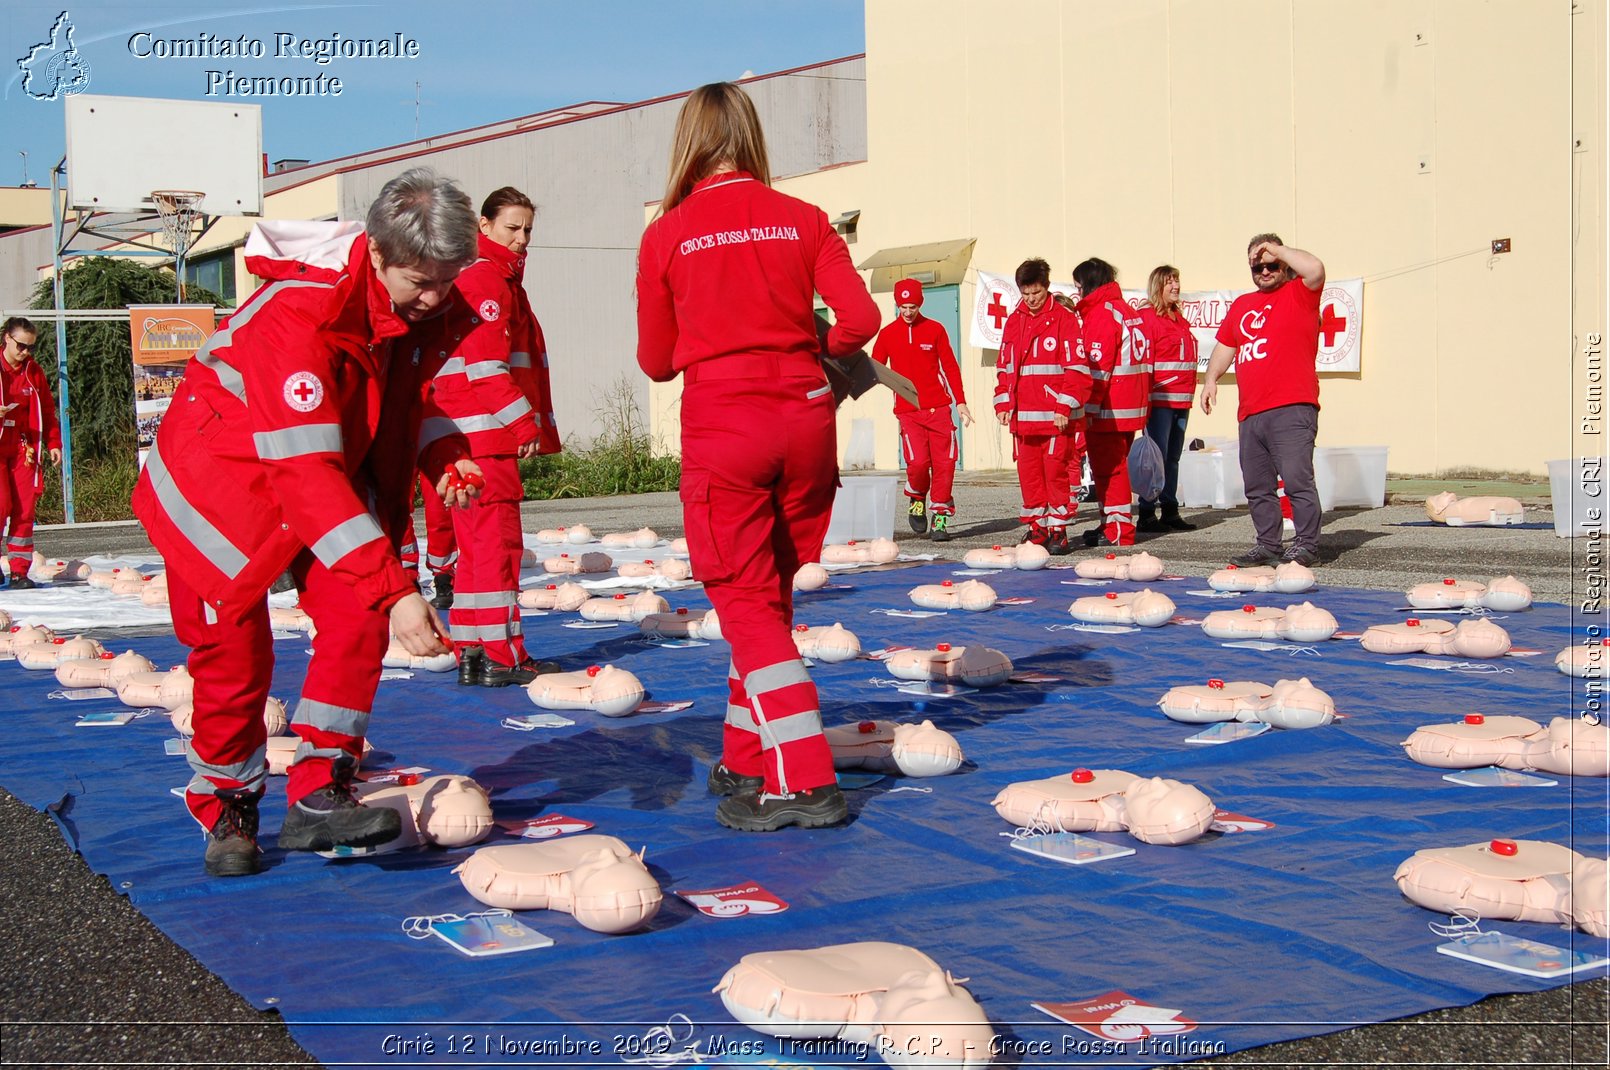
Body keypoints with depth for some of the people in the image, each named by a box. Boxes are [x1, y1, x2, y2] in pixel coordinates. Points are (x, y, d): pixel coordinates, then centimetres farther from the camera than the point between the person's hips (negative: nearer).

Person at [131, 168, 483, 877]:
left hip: (334, 459, 6)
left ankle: (318, 797, -7)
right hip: (220, 470, -6)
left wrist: (444, 454, -8)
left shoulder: (428, 303, -12)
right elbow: (307, 477, -40)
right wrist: (396, 590, -44)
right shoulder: (298, 317, -36)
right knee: (233, 640, -7)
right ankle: (226, 810, 15)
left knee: (359, 613, -13)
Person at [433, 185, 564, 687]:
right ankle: (501, 657, -4)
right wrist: (526, 421, -18)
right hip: (487, 434, -10)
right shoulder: (488, 279, -10)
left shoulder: (499, 278, 22)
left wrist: (533, 421, 19)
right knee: (498, 538, -7)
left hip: (477, 435, 10)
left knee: (477, 543, 12)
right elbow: (487, 363, -19)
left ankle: (471, 653, 16)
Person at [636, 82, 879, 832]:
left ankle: (803, 780, -6)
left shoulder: (668, 235, -1)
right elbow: (860, 318, -5)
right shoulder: (803, 220, 3)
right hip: (804, 418, 3)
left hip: (721, 428, -3)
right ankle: (748, 761, 24)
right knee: (772, 600, 15)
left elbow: (657, 361, 5)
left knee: (748, 605, 1)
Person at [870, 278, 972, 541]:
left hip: (938, 407, 1)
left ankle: (941, 517, 9)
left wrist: (960, 402, 7)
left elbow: (950, 367, 10)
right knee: (917, 461, -16)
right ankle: (917, 501, 14)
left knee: (944, 462, -4)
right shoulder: (887, 334, 7)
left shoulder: (935, 330, 7)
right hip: (907, 410, -1)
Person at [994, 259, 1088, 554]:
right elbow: (1003, 366, 18)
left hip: (1055, 415, -5)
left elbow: (1077, 367, -6)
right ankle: (1036, 527, 16)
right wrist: (1003, 403, 8)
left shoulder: (1064, 319, -2)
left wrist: (1064, 406, -12)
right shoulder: (1014, 322, 14)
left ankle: (1058, 529, 3)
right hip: (1022, 415, 5)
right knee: (1028, 473, 7)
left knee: (1055, 471, -4)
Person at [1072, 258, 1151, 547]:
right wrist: (1141, 399, 21)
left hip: (1107, 409, -9)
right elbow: (1142, 358, 18)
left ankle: (1118, 529, -2)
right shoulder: (1128, 311, 15)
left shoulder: (1100, 315, -13)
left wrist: (1089, 408, -18)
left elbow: (1097, 368, -19)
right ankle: (1112, 523, 23)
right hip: (1130, 408, 9)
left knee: (1108, 466, -4)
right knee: (1113, 465, 16)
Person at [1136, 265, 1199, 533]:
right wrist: (1146, 396, -18)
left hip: (1181, 400, 8)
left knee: (1173, 457, 11)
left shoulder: (1178, 319, 19)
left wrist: (1189, 394, 19)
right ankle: (1147, 515, -4)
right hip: (1160, 399, -8)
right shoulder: (1147, 317, -7)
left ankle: (1170, 512, 16)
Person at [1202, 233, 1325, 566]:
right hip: (1250, 413, 7)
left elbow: (1315, 269, -17)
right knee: (1257, 487, 9)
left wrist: (1276, 249, -6)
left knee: (1297, 479, -13)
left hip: (1291, 410, -7)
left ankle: (1306, 546, -8)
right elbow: (1225, 346, 26)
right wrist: (1211, 378, 9)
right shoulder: (1241, 305, 23)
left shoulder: (1299, 293, 4)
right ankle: (1268, 546, 17)